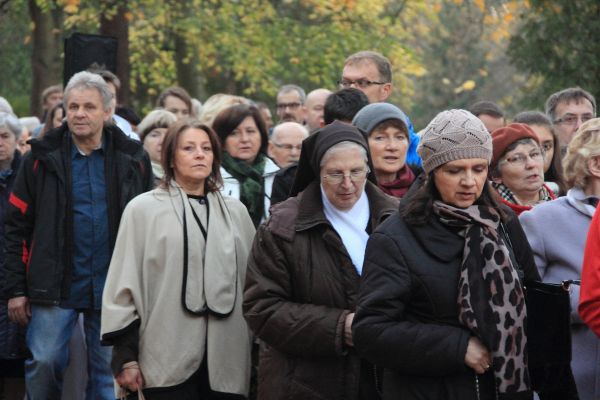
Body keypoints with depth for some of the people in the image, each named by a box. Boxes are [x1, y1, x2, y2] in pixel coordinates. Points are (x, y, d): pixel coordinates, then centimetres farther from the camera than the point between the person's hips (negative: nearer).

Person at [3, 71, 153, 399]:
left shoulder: (132, 159, 4)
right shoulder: (43, 158, 1)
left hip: (112, 287, 1)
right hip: (54, 285, -1)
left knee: (109, 372, 6)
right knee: (43, 365, -4)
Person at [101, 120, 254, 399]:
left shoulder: (235, 211, 14)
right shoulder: (144, 208, 2)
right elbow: (124, 284, 0)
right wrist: (125, 356, -5)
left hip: (226, 361, 3)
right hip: (169, 361, -3)